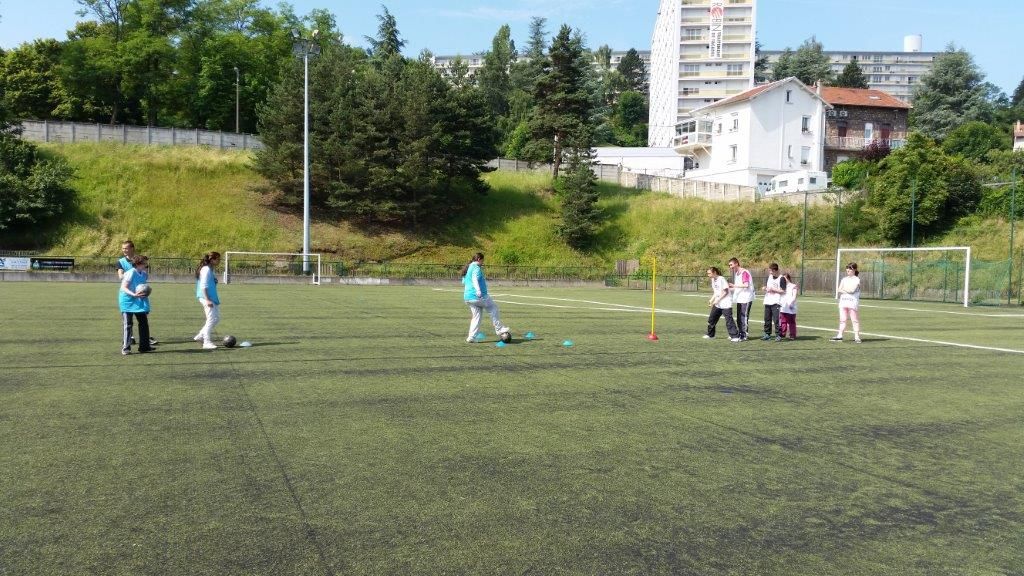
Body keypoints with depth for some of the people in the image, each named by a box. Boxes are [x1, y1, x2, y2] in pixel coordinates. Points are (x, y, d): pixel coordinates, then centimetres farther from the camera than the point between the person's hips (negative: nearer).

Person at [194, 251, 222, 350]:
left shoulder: (211, 270, 15)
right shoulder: (206, 270, -13)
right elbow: (203, 286, -18)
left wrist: (215, 299, 24)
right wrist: (207, 300, -22)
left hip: (213, 298, 10)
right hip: (206, 298, -10)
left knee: (216, 318, 13)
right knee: (211, 319, -9)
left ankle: (200, 336, 20)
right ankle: (207, 342, -5)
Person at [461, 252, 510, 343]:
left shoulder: (467, 268, 18)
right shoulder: (476, 268, -10)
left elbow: (463, 282, 29)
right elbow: (475, 279, -29)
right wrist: (478, 290, -43)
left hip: (467, 297, 9)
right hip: (479, 296, -9)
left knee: (476, 316, 13)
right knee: (493, 308, 8)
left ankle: (471, 337, 5)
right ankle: (499, 329, 12)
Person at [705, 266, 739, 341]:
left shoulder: (722, 279, -15)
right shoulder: (713, 280, 11)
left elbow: (725, 292, -16)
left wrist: (717, 300, -18)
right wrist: (711, 300, 6)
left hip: (726, 303, -9)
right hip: (717, 304, 9)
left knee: (729, 320, -12)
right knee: (711, 318, 12)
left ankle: (735, 336, -11)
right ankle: (710, 334, 26)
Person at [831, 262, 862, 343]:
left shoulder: (857, 280, -2)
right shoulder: (844, 279, 16)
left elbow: (852, 290, -15)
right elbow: (839, 290, 5)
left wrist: (844, 289, -1)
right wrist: (848, 290, -10)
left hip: (853, 302, -6)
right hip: (843, 301, 6)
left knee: (855, 320, -3)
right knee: (842, 320, 6)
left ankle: (857, 337, -4)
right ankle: (840, 336, 7)